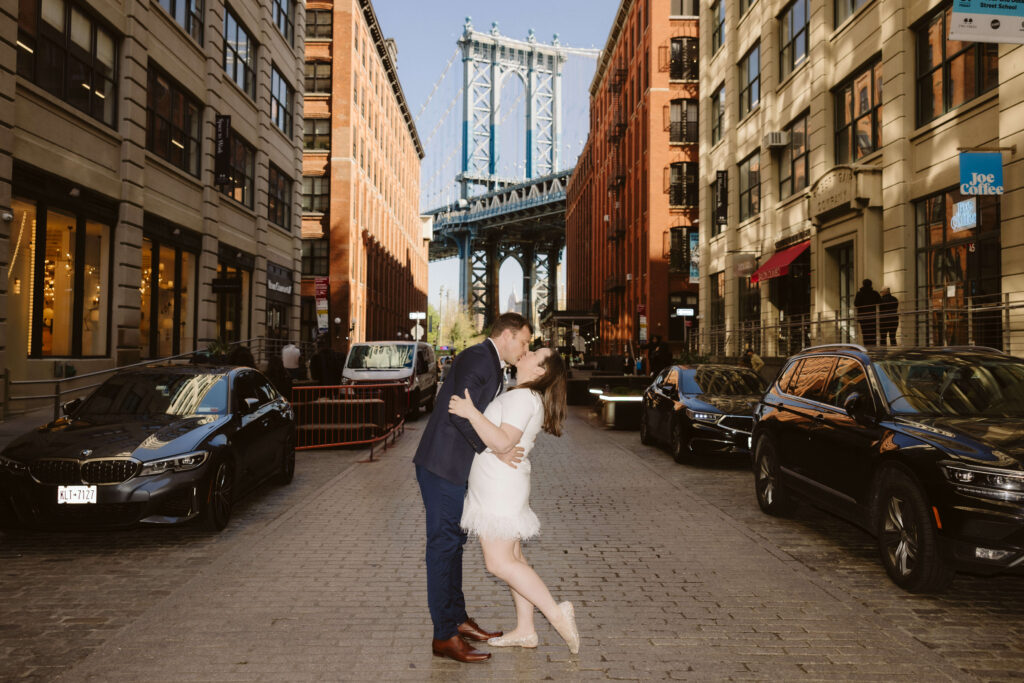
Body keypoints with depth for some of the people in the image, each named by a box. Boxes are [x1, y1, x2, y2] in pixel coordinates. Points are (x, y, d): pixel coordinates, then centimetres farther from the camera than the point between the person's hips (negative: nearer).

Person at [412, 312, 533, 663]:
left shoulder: (491, 363, 17)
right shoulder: (478, 357, -15)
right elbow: (461, 412, -25)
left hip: (454, 467, 11)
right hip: (442, 465, -11)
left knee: (453, 542, 17)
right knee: (443, 545, -4)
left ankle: (457, 619, 29)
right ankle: (444, 636, 5)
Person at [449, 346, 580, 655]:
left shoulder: (523, 398, -17)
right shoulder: (527, 398, 16)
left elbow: (503, 441, -28)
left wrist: (470, 412, -26)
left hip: (501, 489, -10)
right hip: (498, 488, 10)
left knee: (500, 563, -8)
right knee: (512, 559, 12)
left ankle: (556, 612, -4)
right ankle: (525, 631, 19)